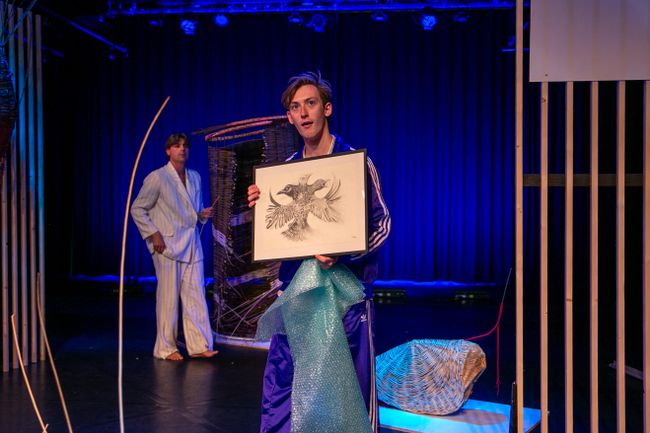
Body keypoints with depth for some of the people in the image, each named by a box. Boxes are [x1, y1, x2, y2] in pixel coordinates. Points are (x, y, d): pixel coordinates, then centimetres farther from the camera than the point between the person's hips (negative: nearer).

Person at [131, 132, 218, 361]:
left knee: (195, 295, 2)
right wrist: (153, 234, -11)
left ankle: (199, 345, 7)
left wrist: (202, 214, 5)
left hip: (192, 243, 5)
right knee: (168, 296, -1)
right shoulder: (157, 177, -4)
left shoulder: (195, 177, 15)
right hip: (167, 244, -5)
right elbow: (137, 209, -3)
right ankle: (165, 348, 10)